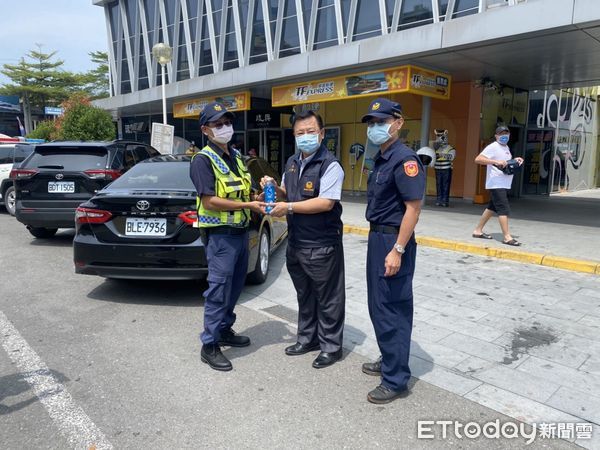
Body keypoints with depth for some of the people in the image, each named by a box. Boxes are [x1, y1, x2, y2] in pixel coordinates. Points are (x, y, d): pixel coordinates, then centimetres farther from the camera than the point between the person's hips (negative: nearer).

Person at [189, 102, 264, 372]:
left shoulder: (236, 156, 14)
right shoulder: (203, 160, -12)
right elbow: (210, 200, -21)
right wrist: (247, 205, -21)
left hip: (240, 231, 8)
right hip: (220, 235, -8)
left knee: (235, 286, 16)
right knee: (219, 289, -3)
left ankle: (225, 330, 33)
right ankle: (209, 345, 9)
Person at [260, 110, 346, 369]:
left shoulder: (330, 165, -14)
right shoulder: (292, 163, 11)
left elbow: (326, 203, -24)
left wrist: (289, 207, -23)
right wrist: (274, 188, 0)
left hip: (322, 245, -8)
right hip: (296, 242, 8)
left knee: (327, 298, 5)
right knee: (304, 295, 20)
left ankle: (331, 347, 21)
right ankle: (307, 339, 37)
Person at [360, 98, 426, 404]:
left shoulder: (404, 159, -16)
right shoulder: (381, 158, 13)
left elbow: (413, 207, -20)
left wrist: (398, 250, -23)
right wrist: (377, 240, 16)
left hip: (393, 241, -10)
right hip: (377, 237, 10)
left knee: (392, 310, -2)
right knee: (378, 306, 19)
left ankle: (396, 380, 12)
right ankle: (389, 360, 36)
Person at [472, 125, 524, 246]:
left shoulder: (506, 147, 18)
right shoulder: (493, 147, -10)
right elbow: (478, 159, -21)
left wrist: (514, 160, 12)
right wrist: (496, 161, -29)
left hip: (504, 184, 10)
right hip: (496, 184, -10)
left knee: (492, 207, 14)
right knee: (504, 209, -12)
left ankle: (478, 230, 22)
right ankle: (507, 237, -11)